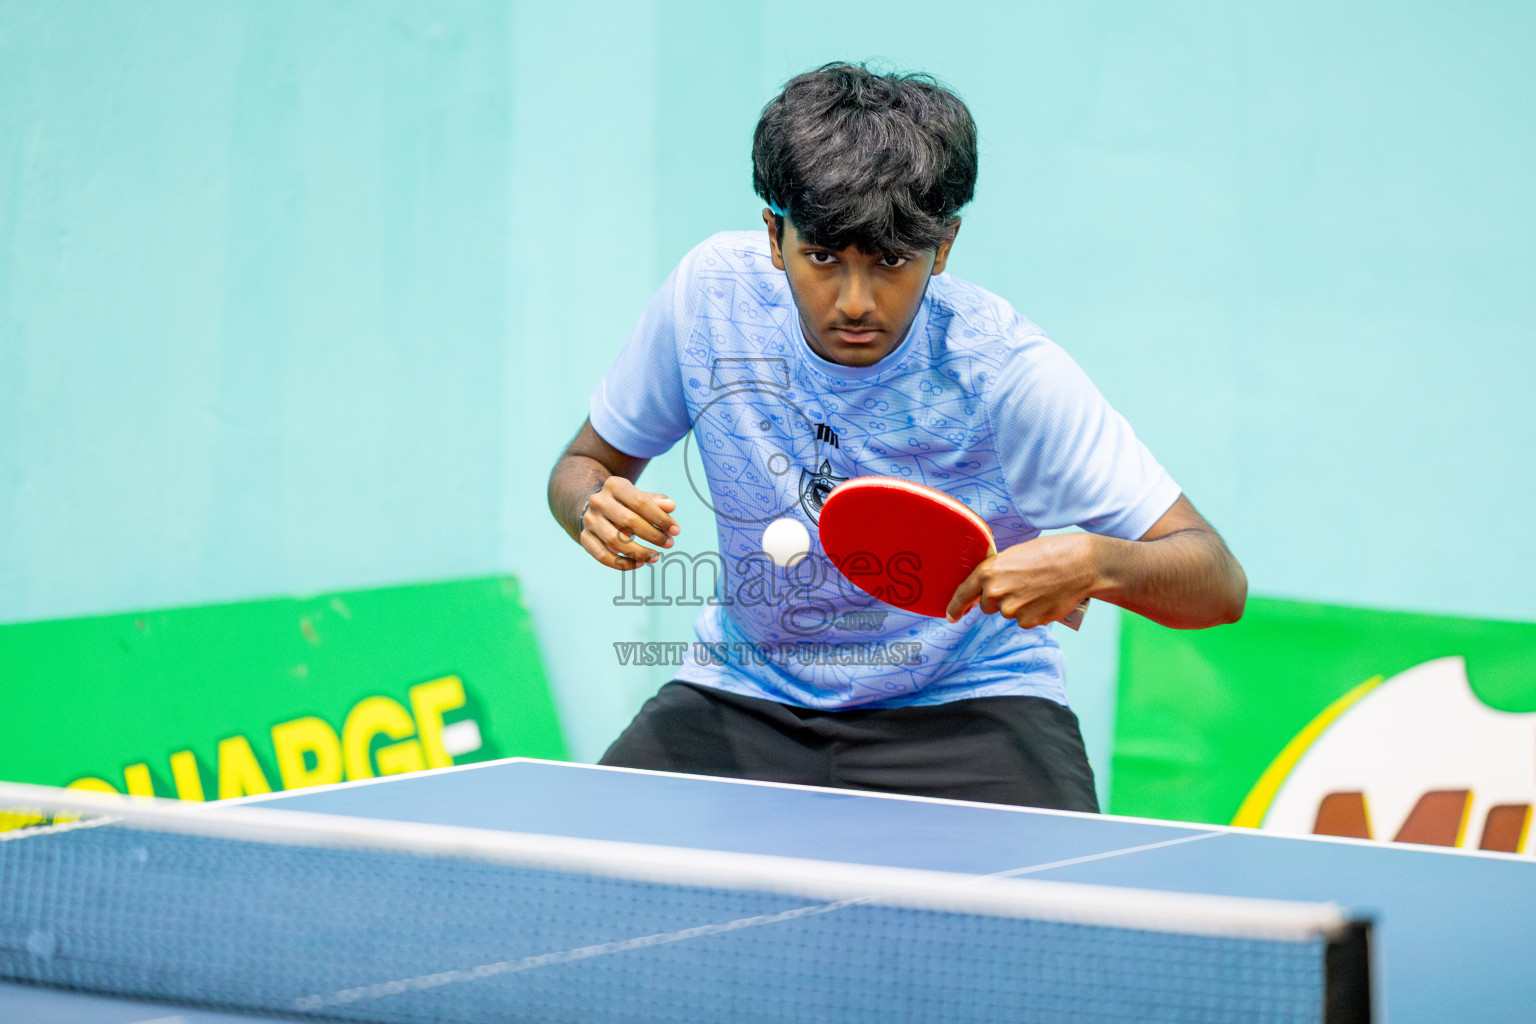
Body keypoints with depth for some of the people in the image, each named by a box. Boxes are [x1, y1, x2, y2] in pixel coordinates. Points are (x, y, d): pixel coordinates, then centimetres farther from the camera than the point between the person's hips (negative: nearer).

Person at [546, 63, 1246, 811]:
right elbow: (587, 463, 4)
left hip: (967, 707, -2)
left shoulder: (1003, 368, -23)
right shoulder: (712, 291, -14)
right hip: (746, 699, 2)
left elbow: (1218, 585, -21)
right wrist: (594, 507, -21)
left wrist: (1091, 565, -43)